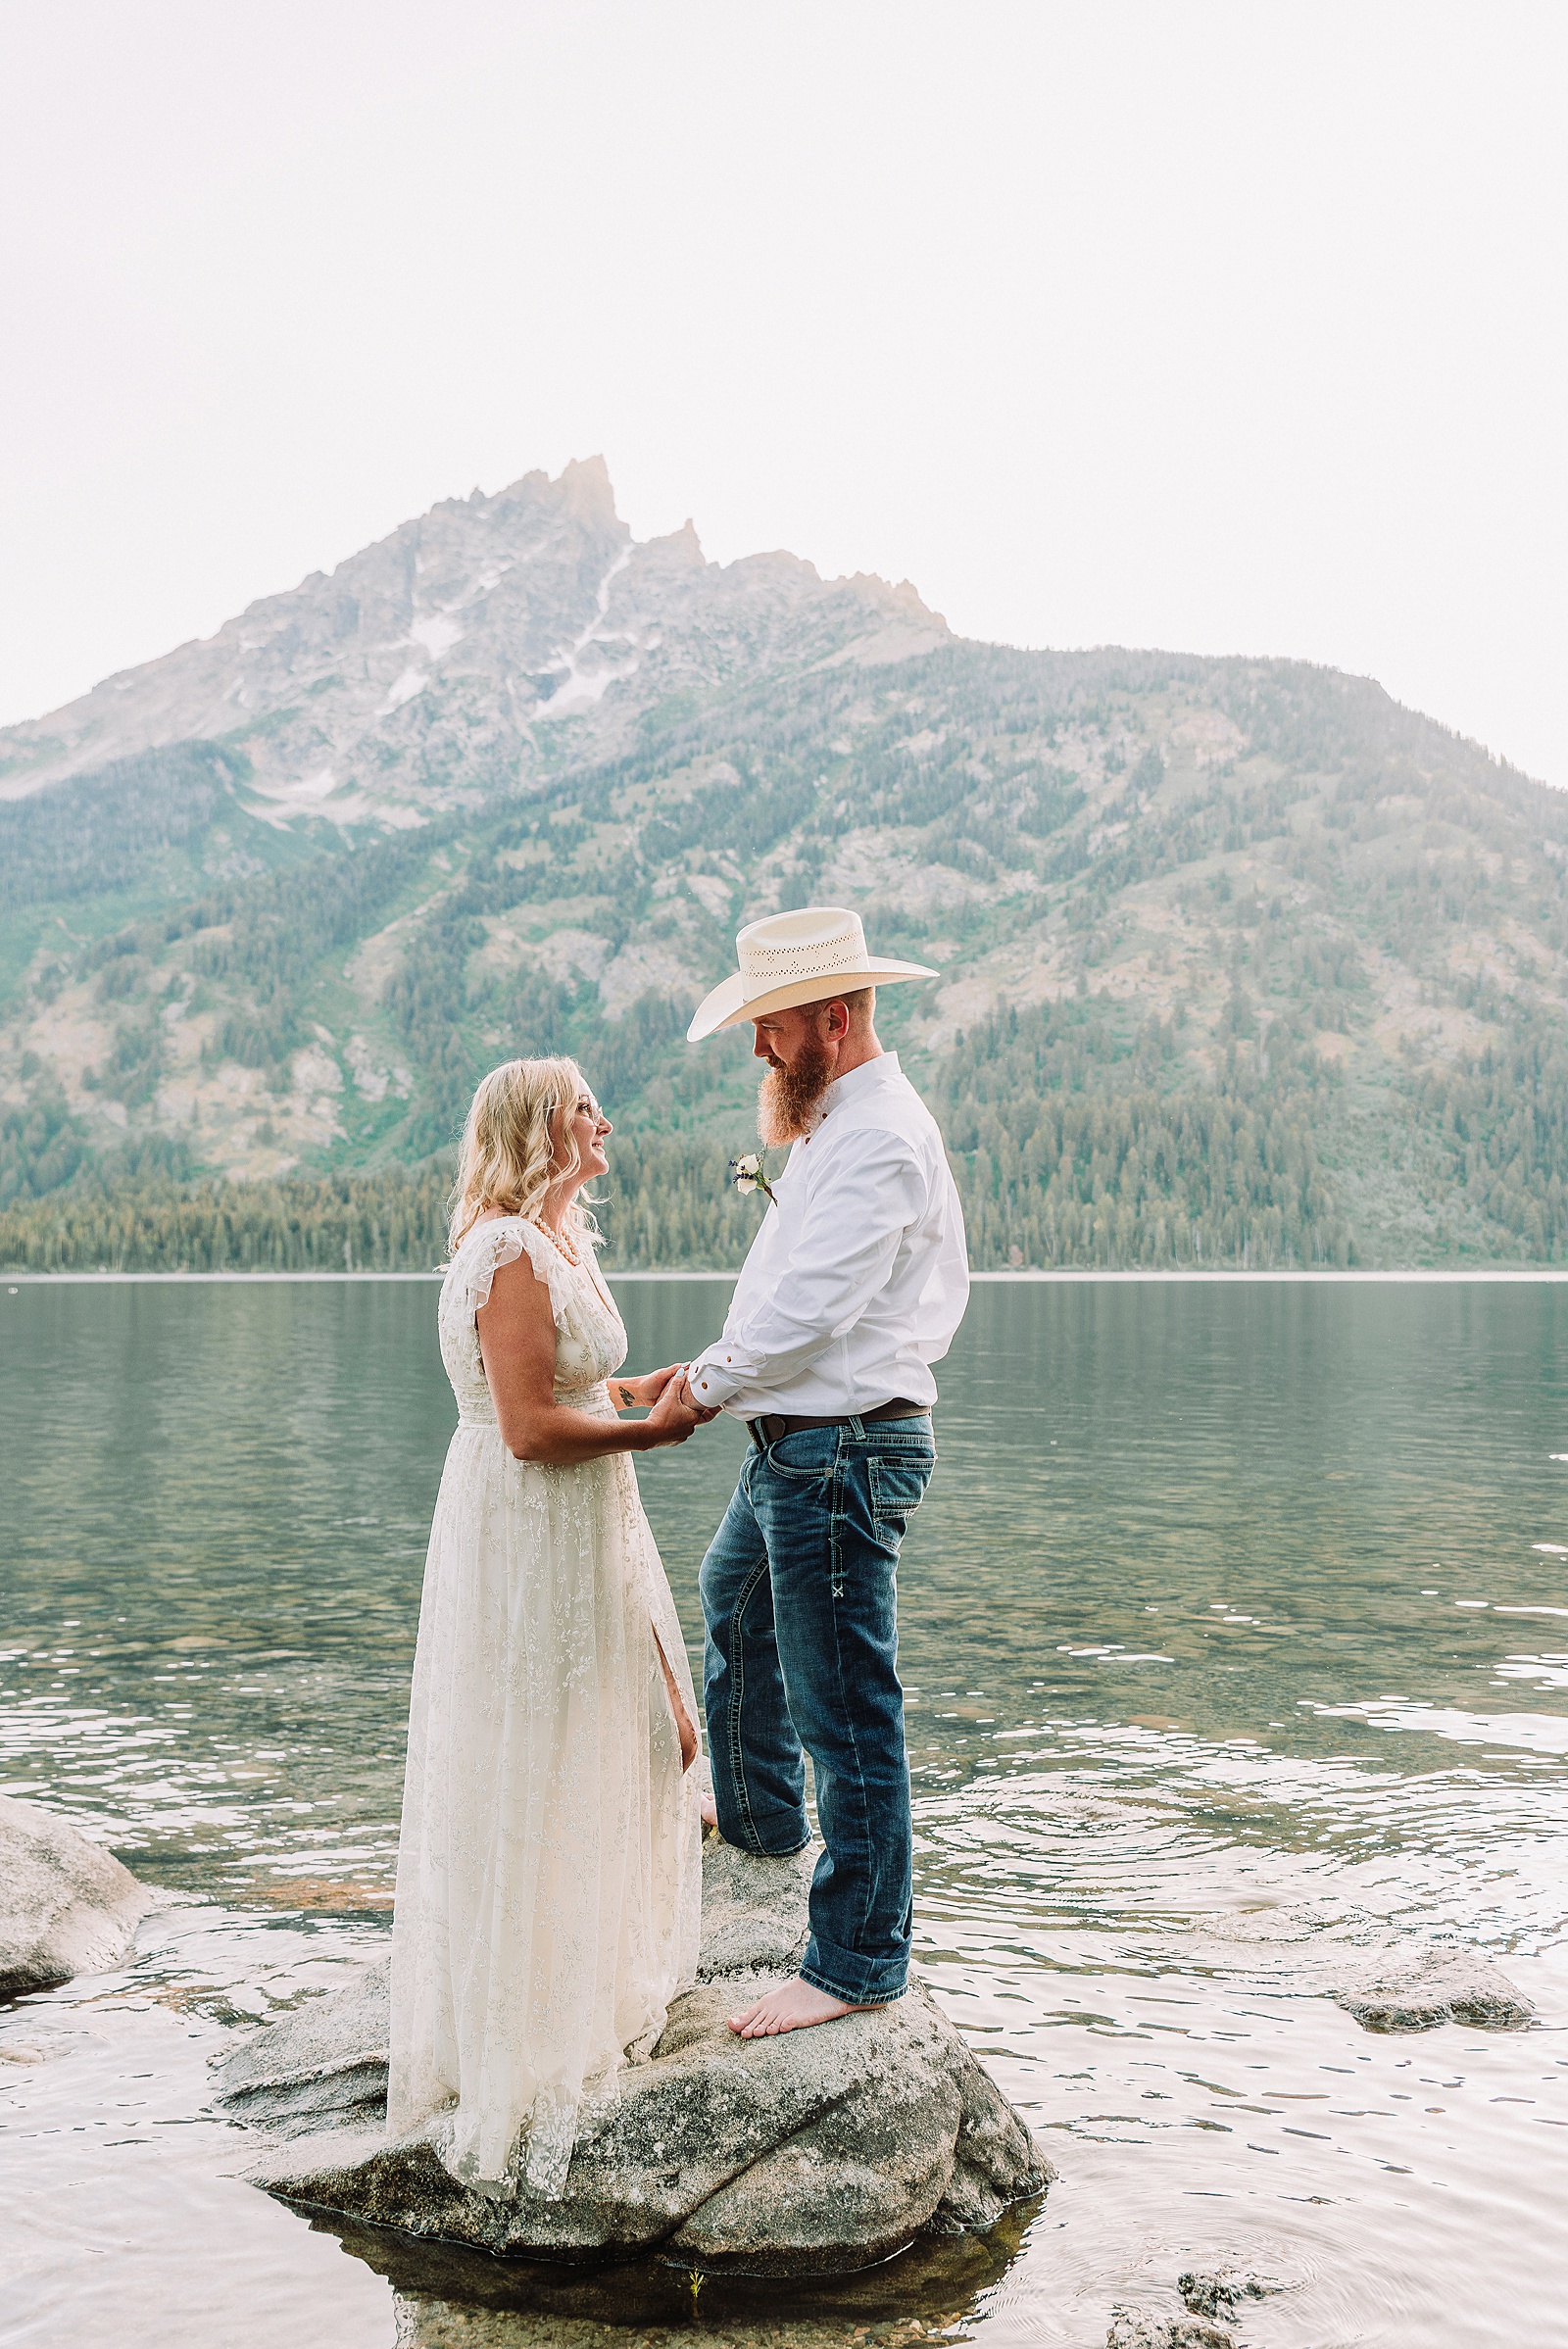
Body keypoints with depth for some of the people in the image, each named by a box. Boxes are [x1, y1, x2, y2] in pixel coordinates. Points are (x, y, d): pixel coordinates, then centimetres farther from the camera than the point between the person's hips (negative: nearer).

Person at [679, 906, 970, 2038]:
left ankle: (858, 1961, 8)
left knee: (846, 1707, -4)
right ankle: (756, 1811, 55)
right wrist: (725, 1372, 5)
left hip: (842, 1451, -12)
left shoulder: (880, 1140, -20)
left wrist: (707, 1384, -11)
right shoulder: (834, 1123, 13)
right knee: (733, 1608, 33)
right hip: (794, 1444, 12)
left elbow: (808, 1310, -25)